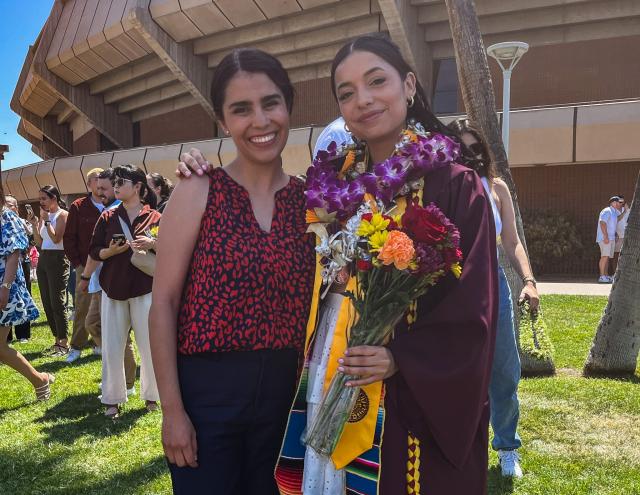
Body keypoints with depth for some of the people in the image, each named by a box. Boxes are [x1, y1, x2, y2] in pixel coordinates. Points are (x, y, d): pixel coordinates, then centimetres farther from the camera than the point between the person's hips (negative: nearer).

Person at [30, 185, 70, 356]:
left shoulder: (62, 214, -7)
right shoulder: (44, 216, 13)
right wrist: (34, 224, 3)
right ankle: (57, 340, 19)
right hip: (43, 259, 8)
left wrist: (46, 220, -14)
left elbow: (56, 238, -18)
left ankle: (64, 343, -3)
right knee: (47, 303, 10)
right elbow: (39, 242, 14)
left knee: (57, 302, -9)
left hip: (57, 259, -8)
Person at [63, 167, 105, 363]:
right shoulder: (78, 207, 2)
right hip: (85, 266, -1)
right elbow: (69, 238, 2)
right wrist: (77, 264, -3)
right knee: (82, 308, 2)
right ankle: (76, 347, 12)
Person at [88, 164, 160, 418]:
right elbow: (94, 251, 6)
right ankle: (112, 399, 18)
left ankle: (151, 395, 20)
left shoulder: (154, 217, 0)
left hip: (145, 289, -2)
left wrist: (153, 244, -19)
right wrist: (112, 250, -14)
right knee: (111, 347, 5)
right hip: (113, 289, 2)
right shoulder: (108, 217, 6)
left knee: (149, 346, 3)